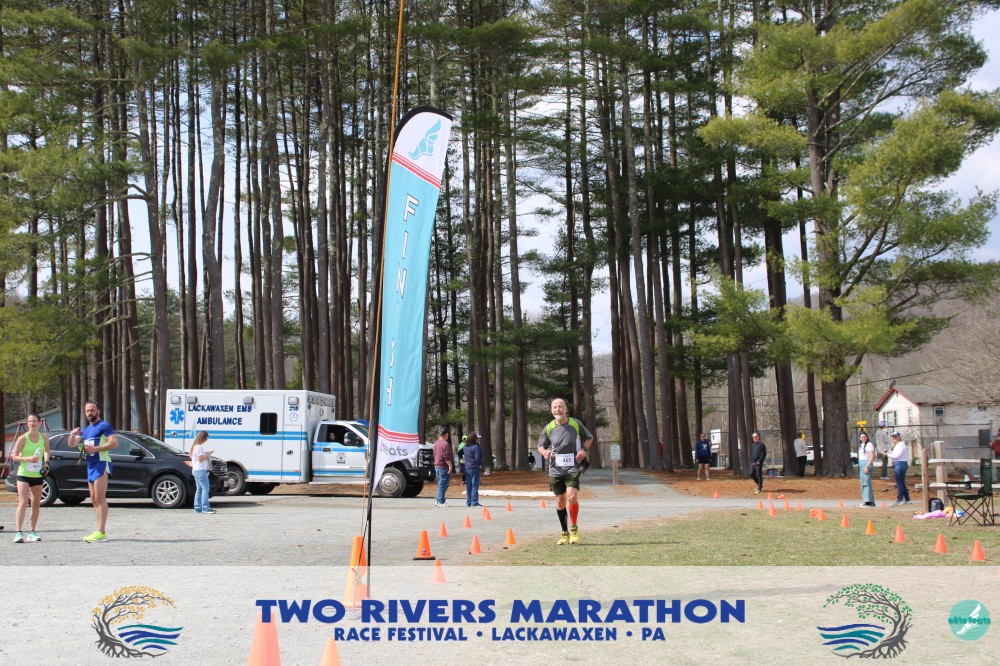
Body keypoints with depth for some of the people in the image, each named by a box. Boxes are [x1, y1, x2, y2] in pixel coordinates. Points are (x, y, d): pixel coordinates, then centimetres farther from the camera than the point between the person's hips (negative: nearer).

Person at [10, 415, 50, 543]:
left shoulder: (44, 437, 3)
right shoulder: (23, 438, -8)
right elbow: (14, 456, -6)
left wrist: (46, 461, 4)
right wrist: (27, 459, -21)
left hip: (38, 475, 4)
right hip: (24, 474, -4)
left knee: (36, 504, 9)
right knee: (23, 502, -15)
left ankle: (32, 532, 18)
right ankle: (19, 532, -19)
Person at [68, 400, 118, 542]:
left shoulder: (104, 426, -3)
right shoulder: (85, 429, 23)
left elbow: (114, 443, -14)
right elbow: (72, 444, 17)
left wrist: (95, 449, -20)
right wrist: (73, 435, -4)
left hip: (102, 463, -9)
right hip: (90, 465, 9)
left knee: (100, 498, -14)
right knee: (94, 499, 7)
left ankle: (101, 532, -18)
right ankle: (101, 531, 11)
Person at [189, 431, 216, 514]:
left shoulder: (195, 446, 16)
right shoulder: (200, 446, -14)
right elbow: (200, 458, -19)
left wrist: (206, 454, 16)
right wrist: (207, 455, -5)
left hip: (195, 470, 11)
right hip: (200, 470, -11)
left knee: (199, 489, 12)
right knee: (205, 488, -12)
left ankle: (198, 507, 13)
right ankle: (205, 508, -16)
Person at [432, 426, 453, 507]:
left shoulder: (436, 443, 15)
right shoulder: (445, 443, -15)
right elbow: (447, 456, -21)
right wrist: (450, 466, -18)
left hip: (437, 466, 10)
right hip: (443, 467, -10)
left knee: (441, 484, 16)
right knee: (443, 484, -5)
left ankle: (438, 501, 17)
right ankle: (441, 502, -5)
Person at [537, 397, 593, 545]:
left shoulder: (575, 424, -1)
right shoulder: (549, 428, 2)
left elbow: (589, 438, 13)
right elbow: (540, 446, 12)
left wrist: (584, 450, -5)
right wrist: (544, 452, -11)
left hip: (573, 467, -2)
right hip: (555, 469, 2)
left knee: (571, 497, -18)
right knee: (560, 500, 7)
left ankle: (574, 527, 4)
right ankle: (564, 533, 22)